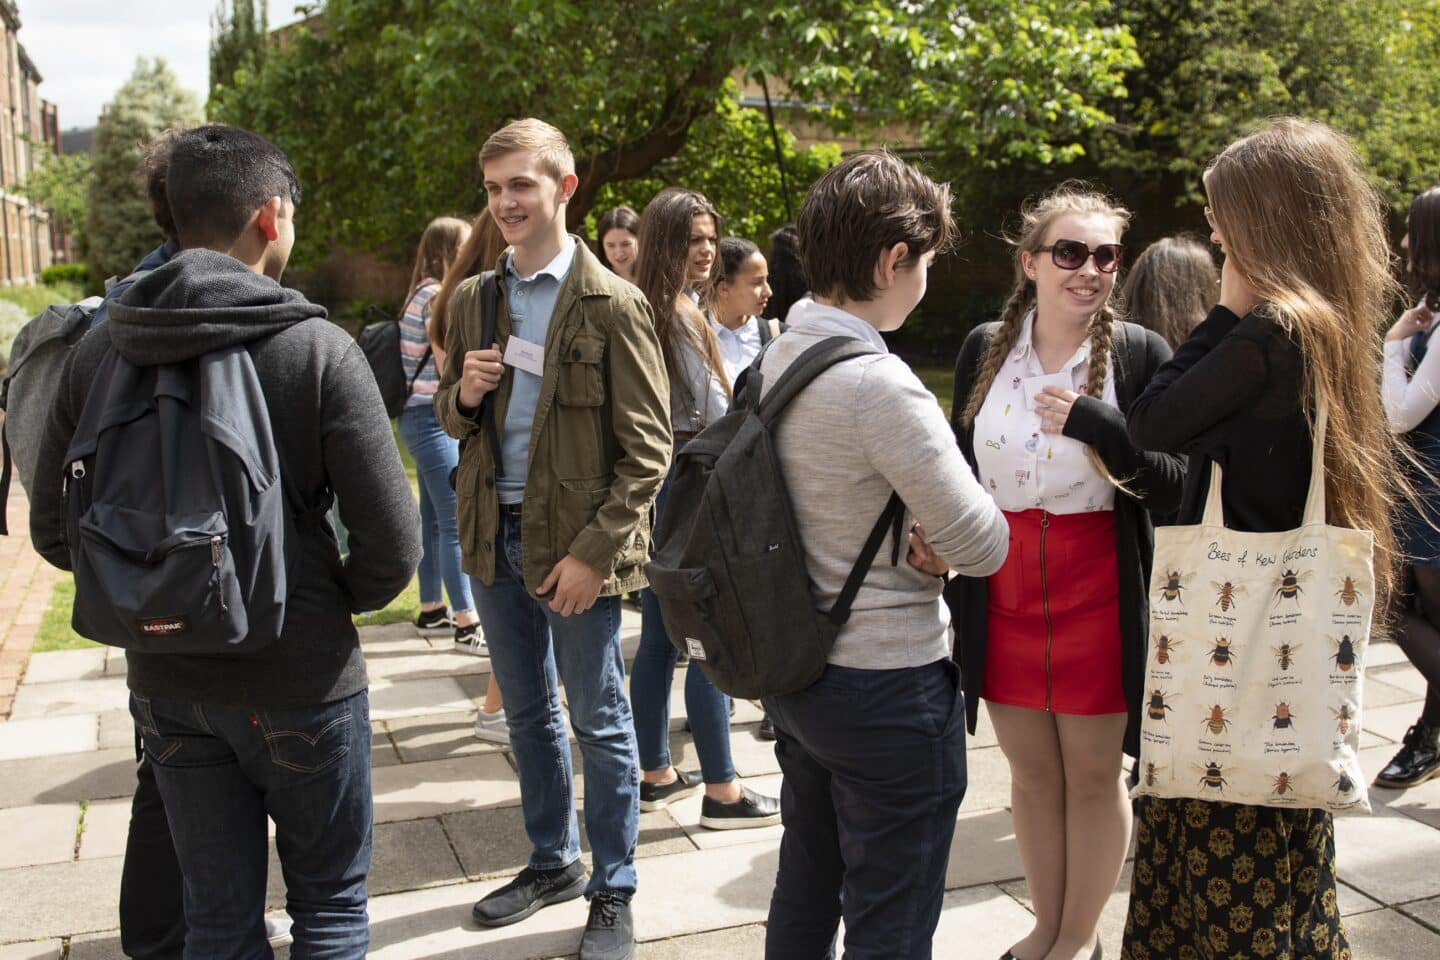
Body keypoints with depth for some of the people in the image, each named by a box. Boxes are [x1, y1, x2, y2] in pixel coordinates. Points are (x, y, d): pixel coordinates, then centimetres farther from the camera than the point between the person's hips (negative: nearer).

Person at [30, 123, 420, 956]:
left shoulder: (100, 351, -3)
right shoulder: (316, 349, -16)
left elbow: (55, 533, 3)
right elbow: (393, 543, -18)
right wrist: (339, 600, 2)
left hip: (166, 684, 4)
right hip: (300, 679, -4)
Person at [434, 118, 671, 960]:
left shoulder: (612, 305, -10)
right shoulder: (473, 301, 7)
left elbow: (648, 448, -11)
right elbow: (453, 420, 15)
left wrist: (591, 553, -18)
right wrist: (463, 395, -9)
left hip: (574, 543, -6)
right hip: (495, 536, 6)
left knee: (601, 723, 5)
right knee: (527, 715, 18)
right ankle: (554, 860, 37)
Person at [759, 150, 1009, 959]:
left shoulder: (781, 356, 3)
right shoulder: (879, 384, -24)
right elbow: (985, 546, -19)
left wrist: (915, 535, -4)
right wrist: (943, 540, 0)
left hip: (797, 671, 9)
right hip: (890, 687, -9)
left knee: (805, 892, 23)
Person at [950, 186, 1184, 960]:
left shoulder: (1140, 354, -7)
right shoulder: (984, 348, 1)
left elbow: (1173, 489, -11)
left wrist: (1100, 427, -24)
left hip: (1099, 598, -2)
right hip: (1003, 598, 3)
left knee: (1092, 773, 11)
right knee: (1031, 772, 16)